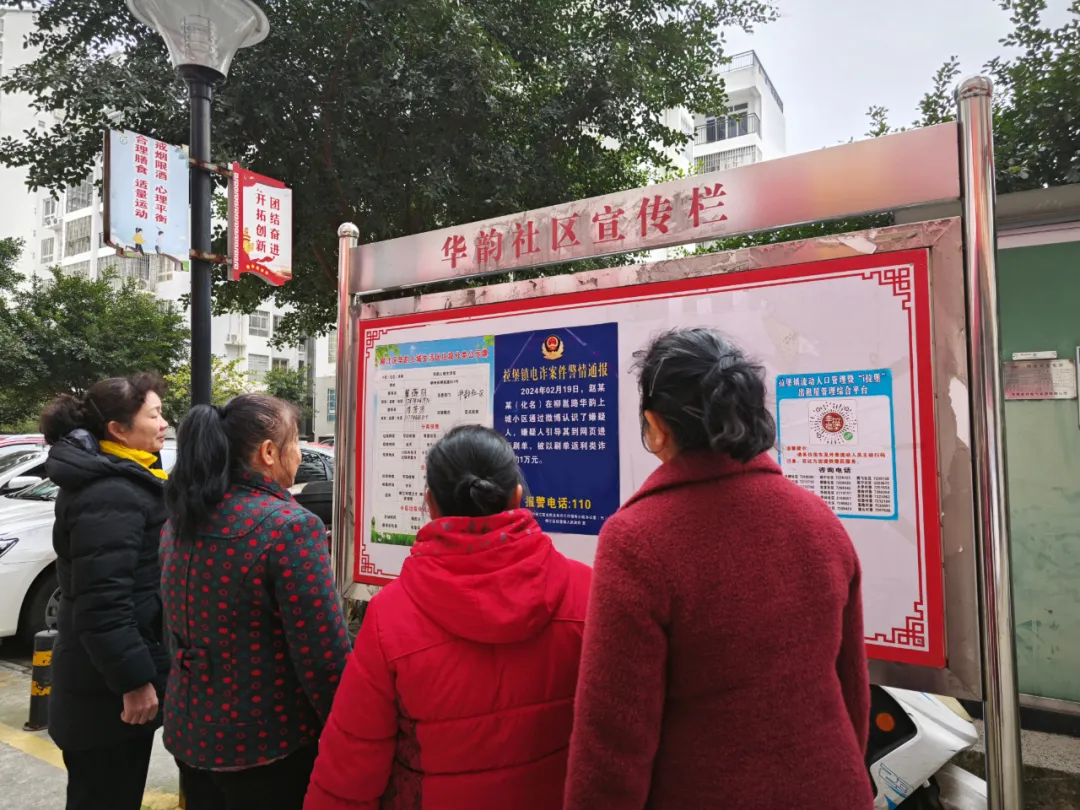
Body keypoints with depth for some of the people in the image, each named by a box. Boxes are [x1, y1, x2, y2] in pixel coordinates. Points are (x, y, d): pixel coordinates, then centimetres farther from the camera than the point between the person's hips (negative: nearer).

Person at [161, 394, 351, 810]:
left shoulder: (179, 522, 0)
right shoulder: (289, 526, -23)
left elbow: (173, 628, 11)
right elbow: (323, 656, -23)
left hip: (190, 730, 7)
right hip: (267, 742, -7)